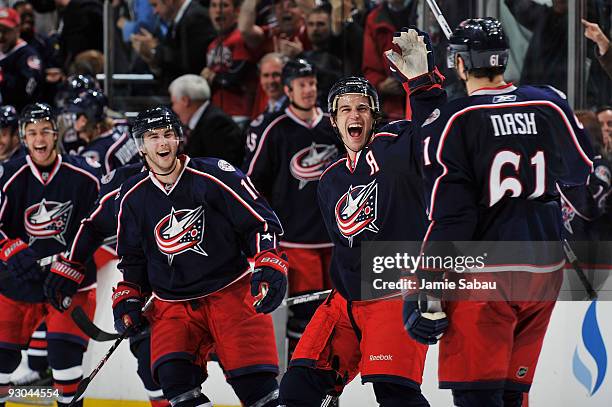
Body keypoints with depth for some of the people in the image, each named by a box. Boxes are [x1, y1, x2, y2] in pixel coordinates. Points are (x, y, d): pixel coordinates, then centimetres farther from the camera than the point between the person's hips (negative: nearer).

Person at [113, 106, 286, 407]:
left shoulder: (214, 176, -8)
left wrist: (269, 264, -18)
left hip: (230, 290, -3)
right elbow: (133, 257, 19)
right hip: (172, 303, 3)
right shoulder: (132, 197, 6)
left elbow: (260, 221, -6)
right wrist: (128, 298, 8)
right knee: (173, 376, -19)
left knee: (254, 382, -12)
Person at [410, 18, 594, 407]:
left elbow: (448, 216, -15)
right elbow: (580, 170, 21)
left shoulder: (450, 123, -10)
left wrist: (427, 291, -11)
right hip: (545, 269, 5)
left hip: (485, 274, -5)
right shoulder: (550, 104, 4)